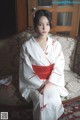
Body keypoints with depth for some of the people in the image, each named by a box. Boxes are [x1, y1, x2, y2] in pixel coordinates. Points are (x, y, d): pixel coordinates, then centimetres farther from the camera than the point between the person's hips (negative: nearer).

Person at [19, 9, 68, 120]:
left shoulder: (56, 44, -3)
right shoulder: (27, 46, -9)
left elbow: (59, 67, -6)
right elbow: (26, 71, -9)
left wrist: (49, 83, -18)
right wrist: (41, 84, -16)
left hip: (52, 80, 2)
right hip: (34, 82, -1)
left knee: (54, 101, -21)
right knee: (42, 102, -24)